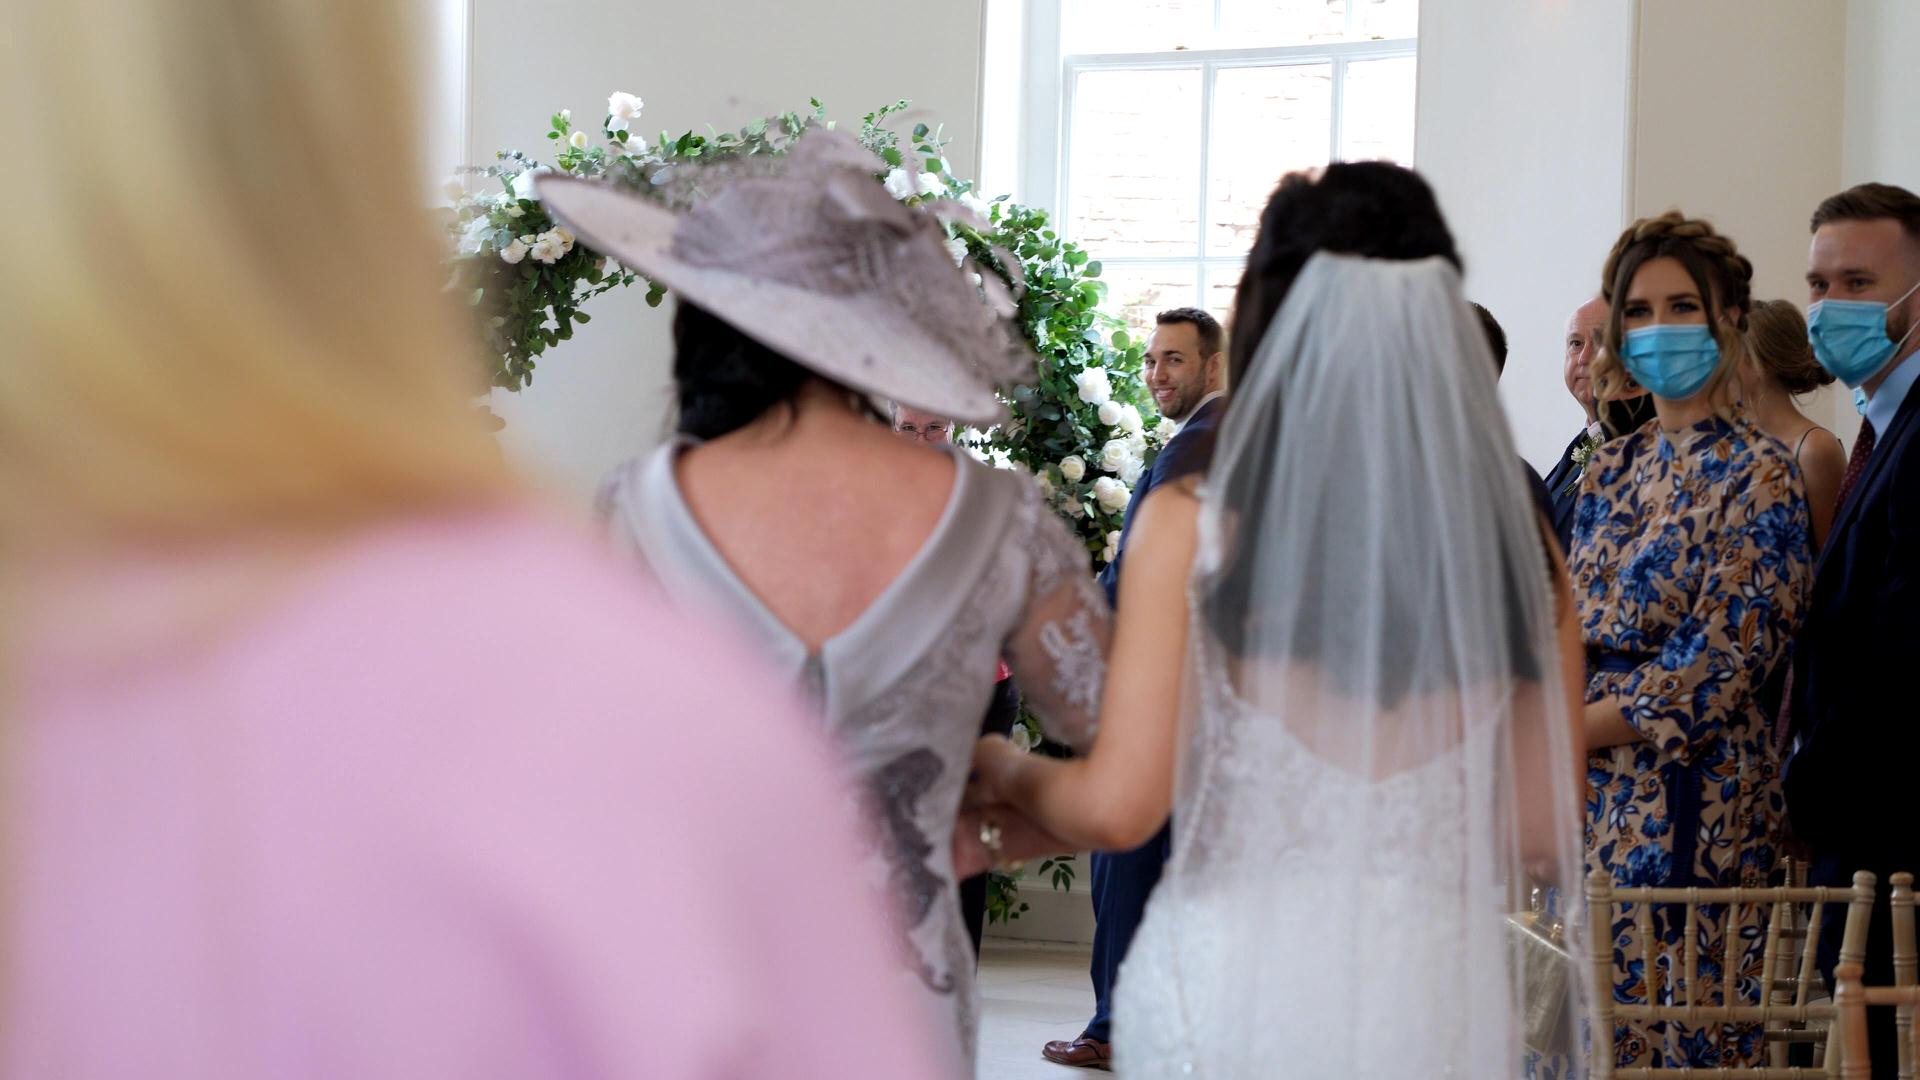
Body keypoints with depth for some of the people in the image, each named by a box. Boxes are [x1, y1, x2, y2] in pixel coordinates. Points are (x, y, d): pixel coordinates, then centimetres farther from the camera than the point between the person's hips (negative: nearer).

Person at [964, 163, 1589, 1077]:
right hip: (1442, 1000, 2)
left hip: (1237, 992, -2)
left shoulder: (1191, 526, -8)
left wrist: (1007, 772, 11)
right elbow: (1544, 843, 3)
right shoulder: (1514, 542, -1)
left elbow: (1116, 805, -10)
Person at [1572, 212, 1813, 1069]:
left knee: (1671, 1030, -5)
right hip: (1586, 785, 7)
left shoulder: (1756, 474, -7)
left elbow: (1724, 660, -13)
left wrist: (1572, 733, -13)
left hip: (1687, 796, -7)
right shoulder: (1611, 468, 14)